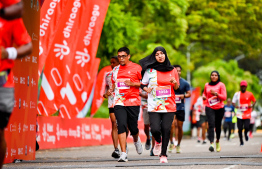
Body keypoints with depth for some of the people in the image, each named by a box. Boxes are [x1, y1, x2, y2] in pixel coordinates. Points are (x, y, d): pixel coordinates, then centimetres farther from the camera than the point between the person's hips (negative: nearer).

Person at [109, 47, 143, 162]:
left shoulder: (136, 68, 1)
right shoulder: (115, 70, 14)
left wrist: (132, 83, -13)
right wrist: (111, 90, 6)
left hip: (133, 102, -2)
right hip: (119, 102, 2)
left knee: (133, 127, 3)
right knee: (121, 126, -13)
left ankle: (136, 140, 41)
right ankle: (123, 154, -13)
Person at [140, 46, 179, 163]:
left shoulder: (172, 70, 9)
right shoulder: (149, 70, 3)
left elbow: (177, 88, 16)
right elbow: (143, 84, 12)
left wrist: (174, 82, -6)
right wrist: (146, 89, -9)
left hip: (169, 105, 1)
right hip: (154, 106, -1)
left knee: (166, 130, -4)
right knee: (155, 129, -13)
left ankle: (163, 155, 8)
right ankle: (158, 142, 24)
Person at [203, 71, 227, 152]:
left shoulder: (221, 85, 0)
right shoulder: (207, 85, 9)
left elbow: (224, 97, -5)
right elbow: (204, 93, 27)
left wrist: (216, 94, -21)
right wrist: (204, 96, 3)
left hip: (219, 108, 0)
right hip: (209, 108, 0)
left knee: (218, 125, 9)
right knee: (211, 125, -16)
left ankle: (217, 141, 35)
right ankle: (211, 143, -27)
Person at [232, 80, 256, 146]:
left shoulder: (250, 94, 2)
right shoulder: (237, 94, 4)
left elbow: (254, 101, 14)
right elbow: (233, 102, 4)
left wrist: (252, 105, -7)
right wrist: (235, 106, -18)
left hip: (247, 114, -1)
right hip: (239, 114, 1)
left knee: (246, 127, -14)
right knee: (240, 129, -2)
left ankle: (246, 134, 23)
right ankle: (241, 141, 14)